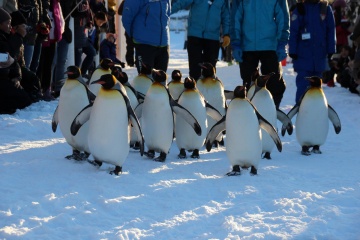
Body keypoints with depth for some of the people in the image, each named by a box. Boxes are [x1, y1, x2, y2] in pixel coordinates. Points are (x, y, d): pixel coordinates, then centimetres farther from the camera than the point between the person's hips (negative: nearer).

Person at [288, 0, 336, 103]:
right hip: (303, 55, -3)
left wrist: (330, 50, 4)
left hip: (320, 55, 3)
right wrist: (293, 51, -6)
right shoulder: (300, 9, 0)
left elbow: (331, 30, 9)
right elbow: (293, 32, -2)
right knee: (303, 84, -8)